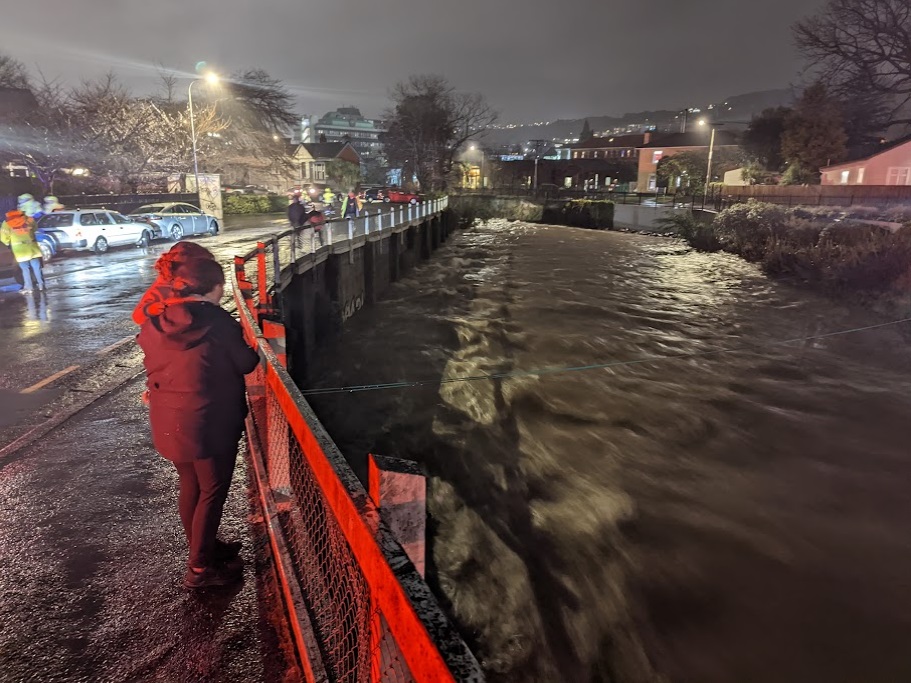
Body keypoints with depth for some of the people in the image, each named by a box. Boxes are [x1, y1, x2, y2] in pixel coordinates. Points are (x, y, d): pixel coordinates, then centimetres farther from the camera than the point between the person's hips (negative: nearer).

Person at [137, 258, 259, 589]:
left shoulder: (155, 321, 1)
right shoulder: (215, 320, -17)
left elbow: (155, 364, 12)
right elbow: (246, 363, -11)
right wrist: (252, 351, 10)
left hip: (168, 421, 7)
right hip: (209, 422, -7)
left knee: (190, 485, 21)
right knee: (212, 490, 7)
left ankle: (203, 547, 39)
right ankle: (200, 568, 15)